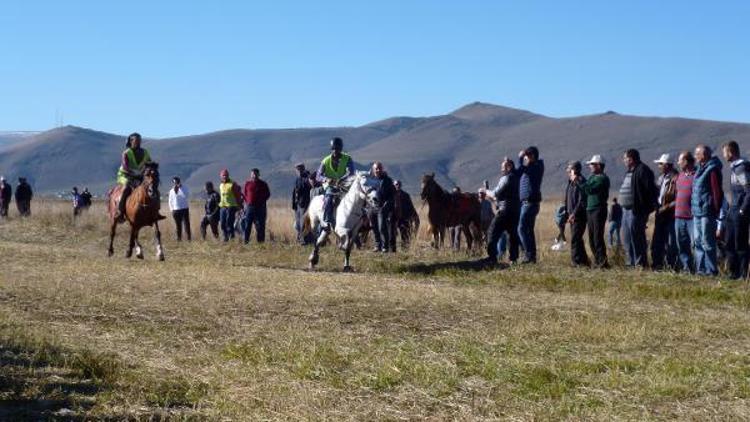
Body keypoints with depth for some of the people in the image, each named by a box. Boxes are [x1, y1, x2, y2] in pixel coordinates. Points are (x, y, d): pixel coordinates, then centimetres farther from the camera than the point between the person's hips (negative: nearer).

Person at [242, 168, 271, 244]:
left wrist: (262, 201, 1)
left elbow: (268, 194, 10)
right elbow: (244, 193, 15)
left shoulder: (263, 184, 4)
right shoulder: (247, 183, 6)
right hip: (249, 207, 1)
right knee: (247, 224, -3)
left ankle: (260, 242, 5)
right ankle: (245, 241, 2)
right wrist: (246, 202, 4)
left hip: (260, 207, 0)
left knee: (260, 226, 0)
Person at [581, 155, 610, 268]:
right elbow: (586, 190, 11)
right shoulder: (592, 177, 18)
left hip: (599, 210, -9)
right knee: (592, 238, 10)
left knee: (598, 238, -11)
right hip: (590, 210, 9)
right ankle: (597, 261, 15)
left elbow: (589, 189, -20)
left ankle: (602, 262, -9)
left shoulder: (603, 178, -10)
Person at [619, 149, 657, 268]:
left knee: (636, 237, -8)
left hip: (636, 210, -10)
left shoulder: (642, 170, -12)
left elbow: (650, 189, -18)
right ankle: (631, 262, 19)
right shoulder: (629, 172, 19)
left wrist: (649, 207, -19)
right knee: (627, 237, 12)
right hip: (627, 209, 10)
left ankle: (641, 263, -3)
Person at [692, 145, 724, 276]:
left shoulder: (713, 170, -12)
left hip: (707, 212, -10)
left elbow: (717, 192, -16)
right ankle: (700, 269, 18)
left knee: (707, 242, -6)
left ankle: (711, 270, -1)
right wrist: (693, 206, 17)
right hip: (697, 211, 10)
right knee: (698, 241, 12)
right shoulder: (700, 169, 17)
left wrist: (715, 210, -16)